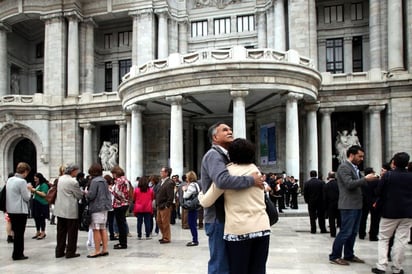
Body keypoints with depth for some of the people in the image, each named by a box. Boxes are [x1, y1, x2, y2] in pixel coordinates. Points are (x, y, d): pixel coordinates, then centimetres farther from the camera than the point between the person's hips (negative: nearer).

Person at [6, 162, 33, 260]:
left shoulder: (9, 179, 8)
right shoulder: (22, 181, -17)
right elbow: (26, 197, -13)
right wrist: (29, 189, 3)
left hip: (11, 210, 8)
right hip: (20, 211, -8)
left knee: (16, 232, 16)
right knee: (19, 233, 2)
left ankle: (16, 253, 23)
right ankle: (17, 254, 9)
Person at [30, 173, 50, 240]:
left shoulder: (44, 185, -11)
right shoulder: (37, 185, 16)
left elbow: (44, 194, -20)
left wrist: (35, 191, -16)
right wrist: (32, 191, 7)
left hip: (42, 204, -8)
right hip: (36, 204, 8)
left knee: (41, 219, -2)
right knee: (36, 218, 11)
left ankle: (43, 233, 6)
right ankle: (38, 232, 21)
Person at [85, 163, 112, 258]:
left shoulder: (95, 181, -13)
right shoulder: (104, 180, 11)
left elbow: (91, 195, -16)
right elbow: (108, 194, 16)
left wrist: (86, 193, 2)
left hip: (97, 208, -8)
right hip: (104, 207, 8)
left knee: (96, 229, -3)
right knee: (103, 229, 12)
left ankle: (97, 251, 1)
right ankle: (105, 249, 15)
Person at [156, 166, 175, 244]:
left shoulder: (169, 183, -15)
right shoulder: (161, 181, 13)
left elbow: (171, 196, -19)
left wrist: (166, 205, -18)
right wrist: (157, 204, 11)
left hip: (165, 207, -9)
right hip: (159, 206, 9)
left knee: (165, 223, 0)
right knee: (159, 221, 15)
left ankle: (167, 238, 11)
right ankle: (164, 236, 28)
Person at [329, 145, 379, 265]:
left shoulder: (355, 168, 18)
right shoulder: (344, 167, -12)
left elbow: (358, 183, 18)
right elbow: (349, 184, -23)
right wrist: (365, 179, -19)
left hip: (356, 205, 10)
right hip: (348, 205, -9)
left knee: (353, 232, 14)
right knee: (345, 232, -6)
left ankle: (349, 255, 24)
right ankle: (334, 256, 3)